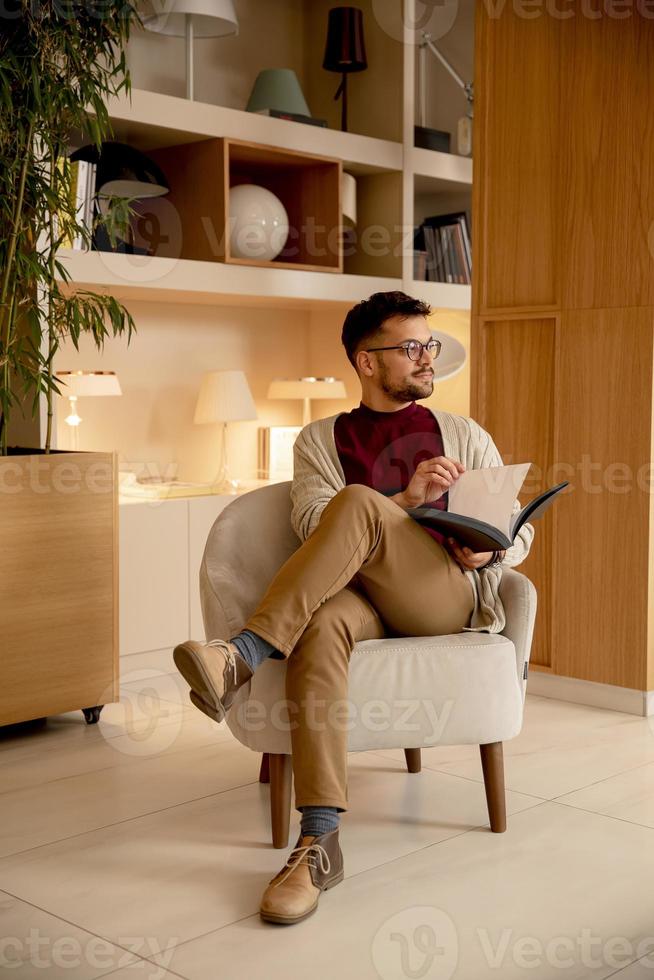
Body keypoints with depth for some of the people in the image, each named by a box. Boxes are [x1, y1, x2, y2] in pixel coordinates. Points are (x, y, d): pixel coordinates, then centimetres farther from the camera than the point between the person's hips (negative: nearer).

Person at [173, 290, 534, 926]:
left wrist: (489, 550, -8)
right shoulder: (321, 439, 18)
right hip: (359, 596, 0)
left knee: (357, 504, -30)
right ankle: (319, 844, -42)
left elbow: (519, 534, 18)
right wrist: (405, 500, -13)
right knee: (320, 625, -39)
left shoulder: (465, 436, 21)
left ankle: (242, 657, -37)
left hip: (448, 598, 0)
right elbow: (313, 528, 0)